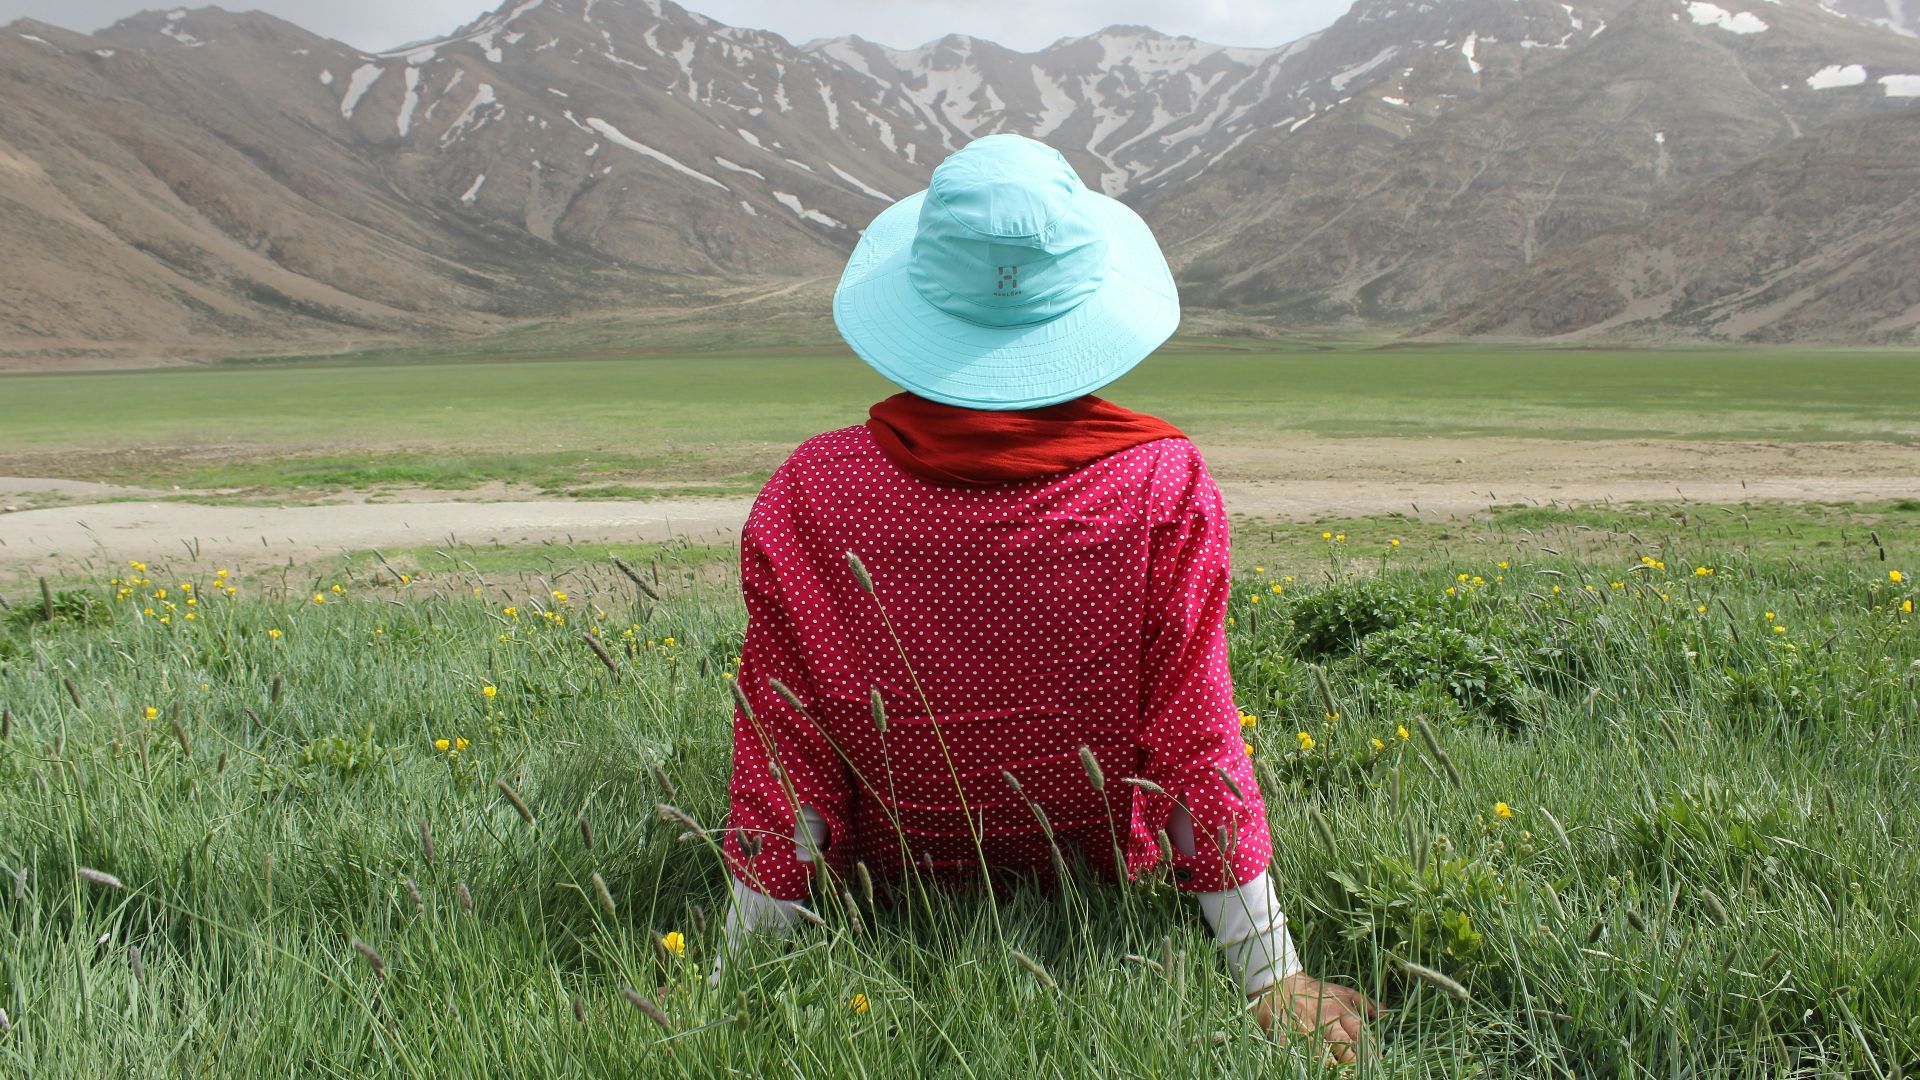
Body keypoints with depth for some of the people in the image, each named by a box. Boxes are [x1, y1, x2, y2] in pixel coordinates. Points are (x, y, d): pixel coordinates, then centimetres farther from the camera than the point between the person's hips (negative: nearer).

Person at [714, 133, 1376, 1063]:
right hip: (1102, 882, 0)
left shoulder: (809, 497, -20)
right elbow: (1197, 743, -18)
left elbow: (782, 747, -14)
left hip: (891, 883, 1)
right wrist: (1273, 979, -8)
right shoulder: (1165, 487, -22)